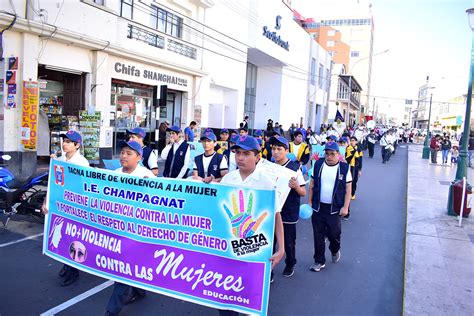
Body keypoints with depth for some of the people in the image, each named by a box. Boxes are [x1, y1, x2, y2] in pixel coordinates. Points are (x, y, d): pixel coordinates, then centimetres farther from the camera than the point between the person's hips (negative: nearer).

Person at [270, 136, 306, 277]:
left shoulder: (294, 168, -10)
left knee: (289, 242, 12)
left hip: (288, 213, -2)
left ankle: (290, 265, 36)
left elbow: (303, 193, -7)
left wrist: (296, 186, -28)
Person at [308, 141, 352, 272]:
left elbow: (348, 190, -2)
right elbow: (312, 185, 7)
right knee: (318, 235, 7)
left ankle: (335, 250, 37)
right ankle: (319, 261, 21)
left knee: (333, 234, 3)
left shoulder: (344, 168, -4)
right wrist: (309, 202, 5)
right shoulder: (318, 165, 2)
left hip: (334, 208, -2)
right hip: (318, 207, 2)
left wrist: (345, 207, -8)